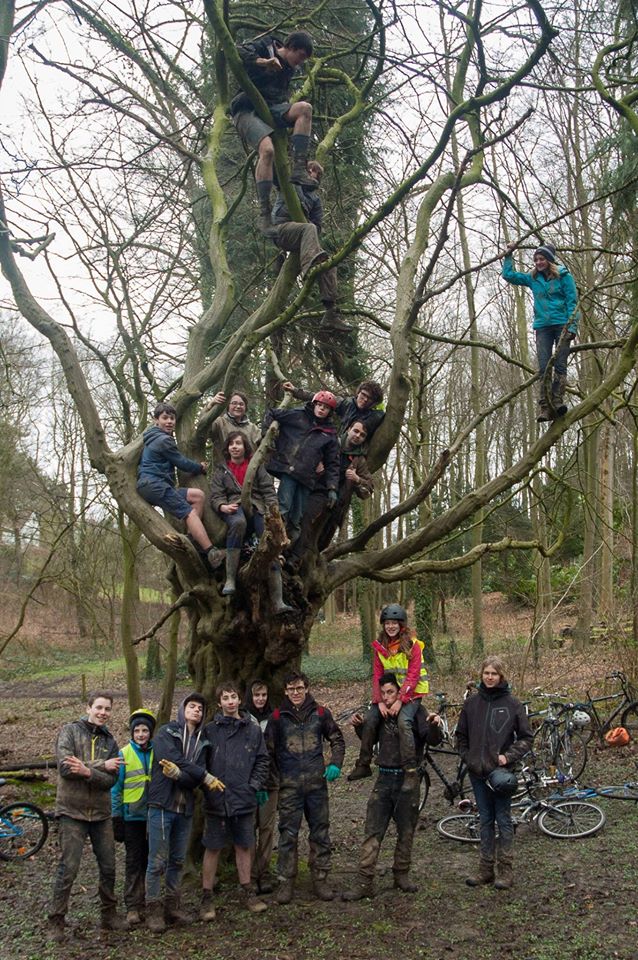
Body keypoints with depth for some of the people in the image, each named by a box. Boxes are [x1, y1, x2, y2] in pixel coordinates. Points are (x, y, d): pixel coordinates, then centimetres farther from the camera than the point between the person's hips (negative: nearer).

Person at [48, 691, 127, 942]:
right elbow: (65, 767, -18)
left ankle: (109, 914, 26)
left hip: (101, 813, 5)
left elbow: (111, 779, -6)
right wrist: (102, 765, -16)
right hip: (72, 812, -4)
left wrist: (88, 771, -24)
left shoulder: (109, 741, 7)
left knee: (108, 867, 10)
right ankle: (56, 921, 10)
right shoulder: (70, 731, -4)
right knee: (68, 869, -3)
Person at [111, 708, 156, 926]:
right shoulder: (123, 755, -2)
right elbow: (116, 788, 0)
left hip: (154, 815, 2)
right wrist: (116, 818, -4)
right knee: (134, 861, 0)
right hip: (133, 816, -2)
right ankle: (133, 907, 7)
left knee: (150, 860, 9)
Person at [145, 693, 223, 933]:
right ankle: (153, 910, 7)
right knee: (157, 861, -2)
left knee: (177, 860, 12)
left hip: (185, 809, 5)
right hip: (162, 805, -5)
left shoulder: (202, 741, 10)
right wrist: (207, 777, -13)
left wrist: (178, 774, -24)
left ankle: (172, 907, 22)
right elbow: (175, 760, -17)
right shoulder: (166, 733, -2)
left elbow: (195, 779, -2)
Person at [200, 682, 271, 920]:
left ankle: (247, 891, 27)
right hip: (217, 800, -2)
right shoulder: (210, 731, -2)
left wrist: (255, 785, -2)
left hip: (244, 799, 2)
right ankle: (206, 897, 15)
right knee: (213, 848, 5)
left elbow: (263, 760, 7)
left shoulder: (253, 730, 5)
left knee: (244, 846, 13)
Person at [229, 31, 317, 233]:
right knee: (267, 149, -31)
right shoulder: (263, 47, 1)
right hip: (246, 110, -6)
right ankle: (264, 213, -30)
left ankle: (298, 169, -27)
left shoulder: (289, 69, 20)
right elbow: (238, 52, -16)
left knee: (304, 108, -21)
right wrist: (263, 61, -27)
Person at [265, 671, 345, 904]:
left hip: (316, 782, 1)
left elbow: (337, 739, 14)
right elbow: (268, 751, 6)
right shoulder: (278, 717, 1)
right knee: (288, 834, 0)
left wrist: (335, 764, -2)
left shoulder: (320, 713, 4)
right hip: (289, 784, -1)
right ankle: (285, 881, 10)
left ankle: (320, 879, 18)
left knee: (320, 832, 7)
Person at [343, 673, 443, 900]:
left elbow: (433, 740, -16)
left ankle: (402, 875, 27)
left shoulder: (414, 713, -7)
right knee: (372, 832, 0)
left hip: (407, 779, -3)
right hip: (384, 779, 3)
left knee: (406, 832, 10)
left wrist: (433, 726, -38)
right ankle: (364, 883, 2)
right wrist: (359, 726, 1)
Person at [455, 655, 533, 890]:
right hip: (477, 771, 3)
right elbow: (461, 736, 14)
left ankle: (505, 870, 11)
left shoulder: (512, 704, -4)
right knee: (485, 821, 12)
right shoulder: (471, 703, 4)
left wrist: (508, 757, -10)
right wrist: (467, 758, 3)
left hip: (501, 771, -3)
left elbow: (526, 737, 0)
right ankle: (486, 869, 19)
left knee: (503, 820, 2)